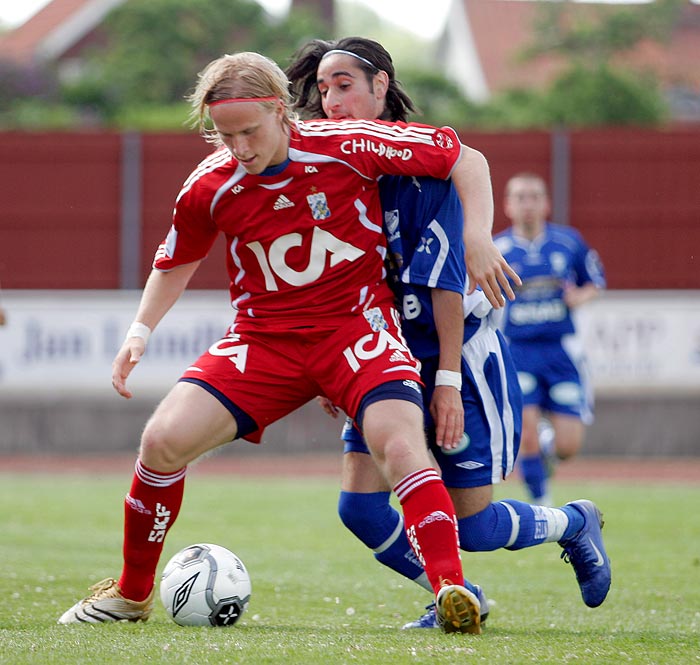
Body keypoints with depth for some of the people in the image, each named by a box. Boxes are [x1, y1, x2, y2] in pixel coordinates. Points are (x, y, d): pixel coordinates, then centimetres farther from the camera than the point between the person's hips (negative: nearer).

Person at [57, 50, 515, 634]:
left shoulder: (349, 146, -14)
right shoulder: (208, 187, -5)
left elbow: (467, 160, -4)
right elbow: (176, 263, 17)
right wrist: (140, 333, 3)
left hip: (356, 325, -3)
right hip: (263, 338, 3)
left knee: (398, 441, -31)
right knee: (165, 439, -13)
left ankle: (452, 589, -34)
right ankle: (132, 594, 8)